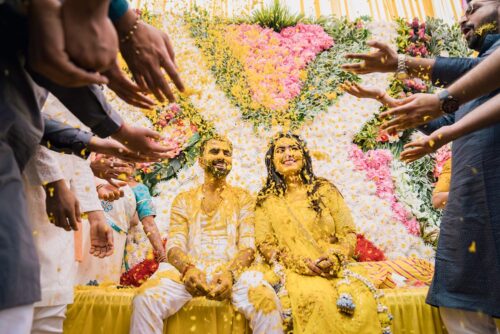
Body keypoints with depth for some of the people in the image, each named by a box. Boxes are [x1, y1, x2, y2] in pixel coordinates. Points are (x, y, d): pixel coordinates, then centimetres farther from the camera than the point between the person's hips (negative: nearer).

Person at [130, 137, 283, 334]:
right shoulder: (184, 199, 15)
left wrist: (230, 273, -20)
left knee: (267, 301, -31)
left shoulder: (242, 197, 13)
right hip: (189, 271, 1)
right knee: (146, 299, -28)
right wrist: (187, 269, -20)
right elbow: (174, 244, 3)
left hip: (232, 271, 0)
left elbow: (247, 245, 2)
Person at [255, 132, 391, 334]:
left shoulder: (325, 190, 10)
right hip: (294, 271, -1)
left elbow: (348, 233, 7)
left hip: (335, 268, 2)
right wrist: (301, 262, -13)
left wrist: (334, 257, -14)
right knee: (317, 299, -33)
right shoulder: (266, 200, 7)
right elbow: (265, 244, 1)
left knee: (363, 301, -29)